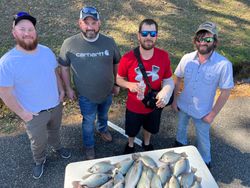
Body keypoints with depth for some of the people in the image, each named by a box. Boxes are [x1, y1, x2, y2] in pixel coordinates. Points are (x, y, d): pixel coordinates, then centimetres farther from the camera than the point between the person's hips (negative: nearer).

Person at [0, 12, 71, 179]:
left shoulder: (46, 51, -9)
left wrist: (61, 90, 2)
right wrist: (22, 113, -14)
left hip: (56, 105, 4)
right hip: (34, 113, -4)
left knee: (55, 130, 30)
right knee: (38, 142, 19)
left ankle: (57, 147, 60)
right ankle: (40, 161, 50)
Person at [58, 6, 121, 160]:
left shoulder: (109, 42, -15)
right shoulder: (69, 44, -19)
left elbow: (117, 64, -1)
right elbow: (64, 67, -5)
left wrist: (117, 84, 5)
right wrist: (68, 88, -1)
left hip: (107, 92, 2)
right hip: (86, 96, -2)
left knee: (103, 115, 29)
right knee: (89, 121, 18)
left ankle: (102, 129, 62)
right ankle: (89, 145, 45)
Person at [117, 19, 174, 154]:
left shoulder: (163, 56, -18)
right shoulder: (127, 58, -23)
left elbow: (168, 79, -5)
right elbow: (119, 79, -7)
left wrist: (165, 93, -25)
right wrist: (130, 85, -28)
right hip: (134, 107, -1)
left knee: (149, 128, 30)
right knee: (132, 131, 25)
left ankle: (146, 143, 63)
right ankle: (130, 145, 60)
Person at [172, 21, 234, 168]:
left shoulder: (223, 64, -24)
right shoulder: (187, 58, -15)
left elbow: (226, 92, -16)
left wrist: (212, 114, -12)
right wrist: (175, 99, 2)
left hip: (203, 112, -3)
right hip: (183, 105, 3)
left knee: (203, 138, 17)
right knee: (181, 127, 29)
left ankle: (205, 162, 47)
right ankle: (181, 145, 61)